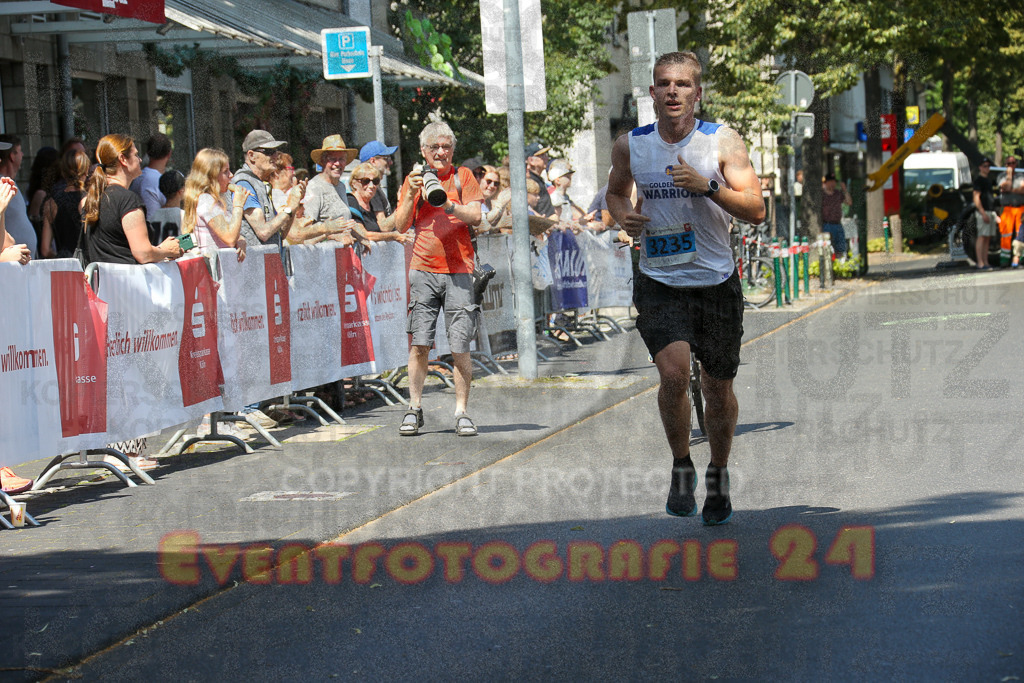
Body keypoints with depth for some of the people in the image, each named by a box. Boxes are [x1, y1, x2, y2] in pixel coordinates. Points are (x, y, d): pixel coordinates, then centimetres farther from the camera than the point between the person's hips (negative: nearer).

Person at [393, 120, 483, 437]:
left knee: (460, 347, -4)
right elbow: (400, 225, 4)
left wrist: (448, 204, -19)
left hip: (458, 271, -1)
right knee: (419, 343, -3)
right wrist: (412, 194, -10)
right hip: (423, 270, 1)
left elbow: (475, 217, -3)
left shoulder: (462, 176, 8)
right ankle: (414, 409, 7)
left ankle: (461, 412, 3)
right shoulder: (414, 178, 11)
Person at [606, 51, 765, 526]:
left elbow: (756, 210, -10)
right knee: (674, 372, -21)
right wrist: (622, 216, -4)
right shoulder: (630, 146, 0)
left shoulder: (722, 142, -6)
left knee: (718, 388, 10)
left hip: (716, 282, 0)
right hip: (658, 281, 0)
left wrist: (707, 186, -25)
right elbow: (615, 192, 19)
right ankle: (681, 468, 2)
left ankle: (719, 474, 35)